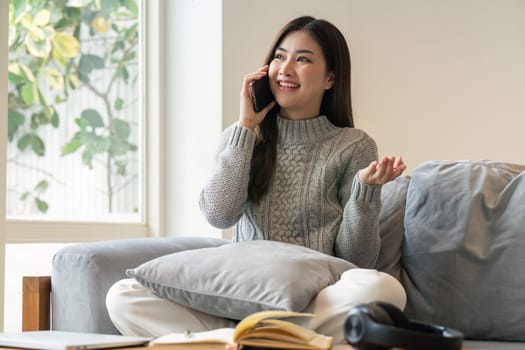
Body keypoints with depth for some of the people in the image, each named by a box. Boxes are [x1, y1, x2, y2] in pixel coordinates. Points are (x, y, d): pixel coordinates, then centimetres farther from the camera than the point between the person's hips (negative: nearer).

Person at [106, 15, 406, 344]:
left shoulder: (354, 146, 4)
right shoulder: (241, 137, 13)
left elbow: (356, 259, 1)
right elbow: (220, 214, -6)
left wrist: (366, 187, -16)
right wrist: (247, 126, -4)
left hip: (317, 301, -1)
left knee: (382, 289, -37)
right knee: (123, 297, -20)